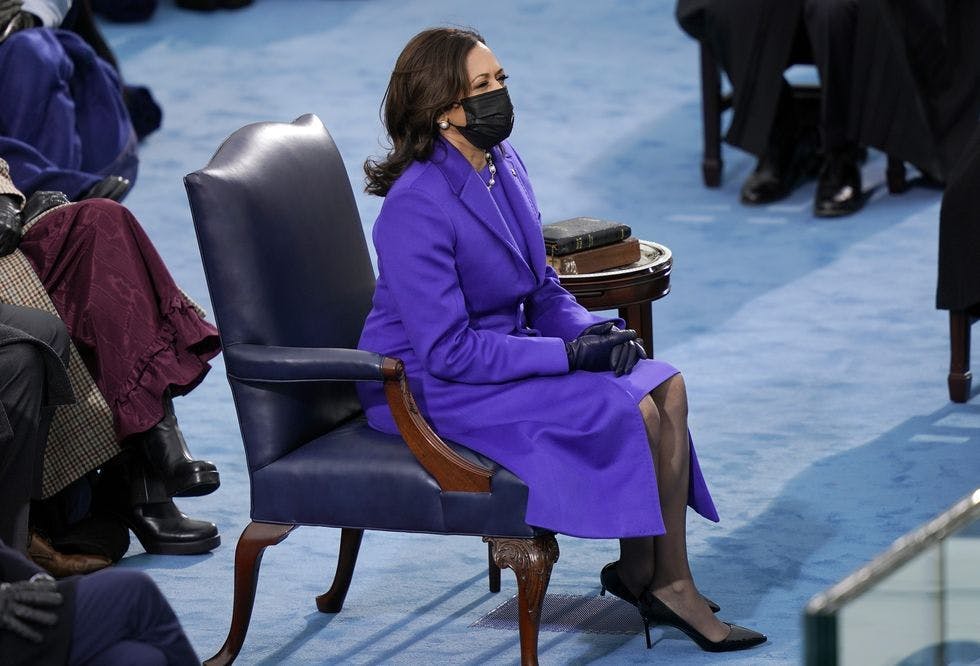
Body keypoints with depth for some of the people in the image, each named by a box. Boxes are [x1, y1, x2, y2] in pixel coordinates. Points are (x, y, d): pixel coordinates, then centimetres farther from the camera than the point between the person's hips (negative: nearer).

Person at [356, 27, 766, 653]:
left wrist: (592, 328, -8)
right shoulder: (417, 205, -25)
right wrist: (570, 353, -23)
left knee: (666, 386, -6)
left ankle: (664, 581, -5)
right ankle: (652, 578, 2)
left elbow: (542, 289, 13)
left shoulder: (505, 164, 2)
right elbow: (447, 350, -25)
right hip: (433, 389, -9)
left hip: (505, 351, 9)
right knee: (631, 410, -18)